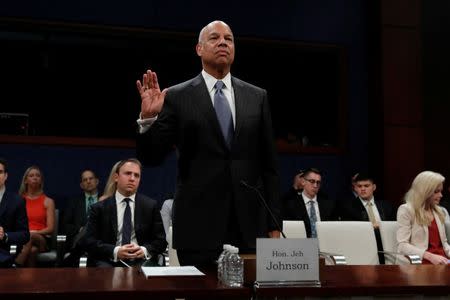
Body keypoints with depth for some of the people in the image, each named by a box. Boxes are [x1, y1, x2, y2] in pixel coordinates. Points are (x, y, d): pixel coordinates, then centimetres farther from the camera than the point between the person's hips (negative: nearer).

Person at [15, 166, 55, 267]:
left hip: (42, 239, 0)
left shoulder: (48, 201, 9)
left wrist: (34, 233, -18)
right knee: (31, 250, -40)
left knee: (32, 237, -40)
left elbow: (51, 228, 0)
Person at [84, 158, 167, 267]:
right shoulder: (99, 208, 7)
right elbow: (89, 242, 0)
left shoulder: (151, 205, 10)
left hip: (140, 261, 1)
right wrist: (115, 251, -17)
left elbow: (161, 240, 9)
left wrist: (145, 250, -13)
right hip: (109, 261, -1)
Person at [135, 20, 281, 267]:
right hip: (198, 225, -2)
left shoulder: (257, 97, 9)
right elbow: (151, 157, -1)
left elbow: (268, 165, 9)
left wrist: (273, 223, 6)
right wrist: (148, 117, -19)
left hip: (249, 224, 3)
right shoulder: (177, 96, 1)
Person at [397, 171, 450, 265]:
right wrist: (430, 256, -21)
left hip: (440, 261, 7)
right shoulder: (406, 210, -1)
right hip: (419, 262, -7)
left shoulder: (439, 212, 21)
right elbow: (402, 245, -9)